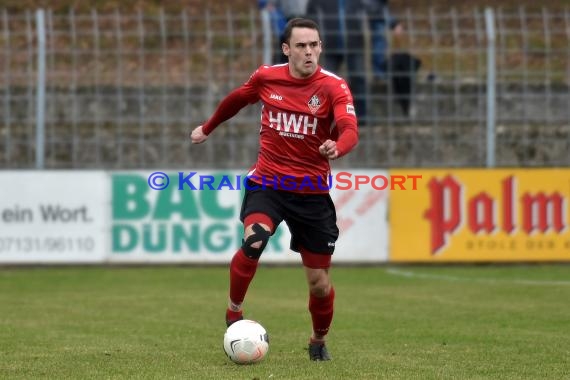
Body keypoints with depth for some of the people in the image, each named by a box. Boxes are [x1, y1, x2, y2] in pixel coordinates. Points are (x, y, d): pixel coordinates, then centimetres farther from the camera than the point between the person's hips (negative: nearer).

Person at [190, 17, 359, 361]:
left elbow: (350, 131, -28)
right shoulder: (266, 78, -2)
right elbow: (236, 100, 20)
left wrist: (337, 147, -51)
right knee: (254, 241, -30)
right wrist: (208, 128, 34)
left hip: (312, 192, 0)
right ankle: (234, 314, -7)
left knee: (319, 282, 4)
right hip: (267, 183, 0)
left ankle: (319, 342, 34)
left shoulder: (334, 87, -11)